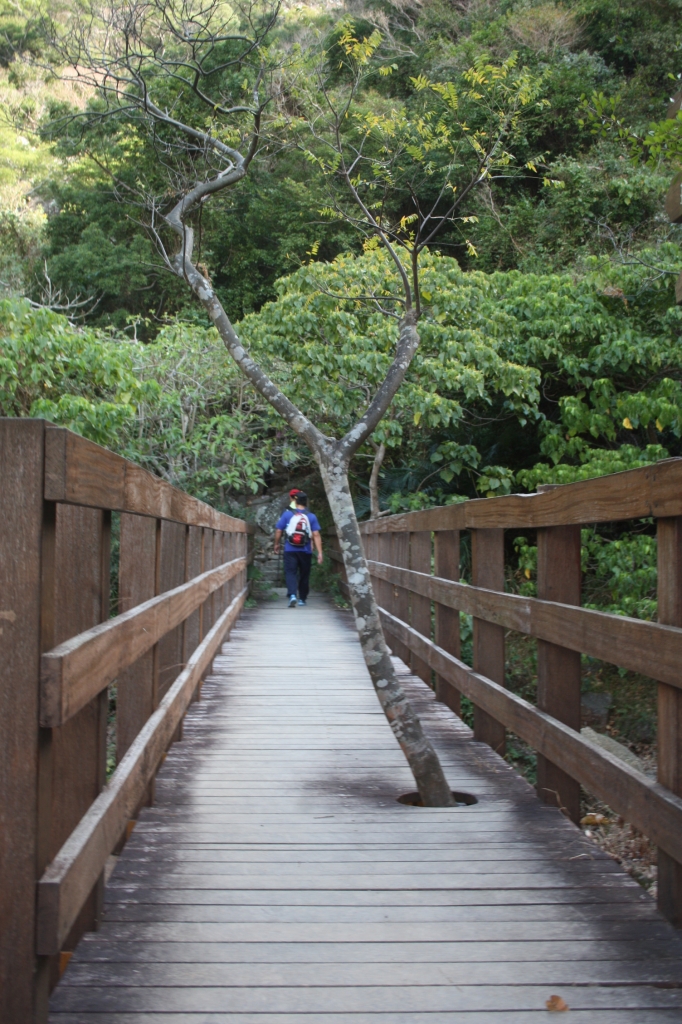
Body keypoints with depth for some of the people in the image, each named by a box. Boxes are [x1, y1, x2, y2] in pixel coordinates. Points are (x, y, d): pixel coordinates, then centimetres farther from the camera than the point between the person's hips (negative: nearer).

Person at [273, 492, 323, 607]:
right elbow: (316, 535, -6)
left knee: (290, 573, -1)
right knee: (304, 575, 14)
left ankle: (292, 595, -24)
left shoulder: (287, 514, -2)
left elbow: (278, 531, 1)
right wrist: (319, 553, -5)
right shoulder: (311, 517, -1)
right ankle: (302, 599, 22)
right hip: (305, 551, 1)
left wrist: (276, 544, 17)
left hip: (290, 550, -1)